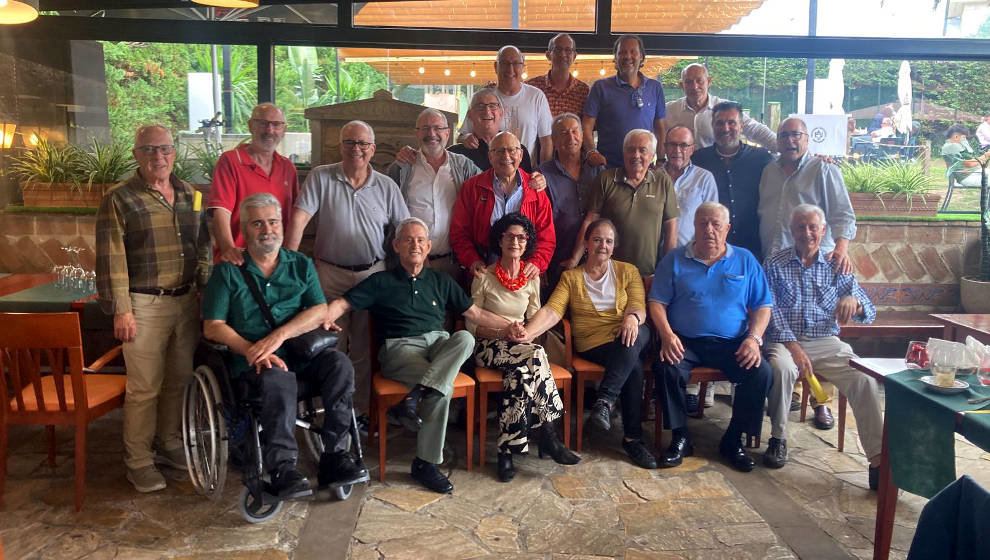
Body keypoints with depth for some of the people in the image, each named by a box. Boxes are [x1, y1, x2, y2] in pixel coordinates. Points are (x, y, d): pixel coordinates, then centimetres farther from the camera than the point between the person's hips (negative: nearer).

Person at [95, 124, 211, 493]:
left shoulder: (190, 195, 11)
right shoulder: (119, 199, -5)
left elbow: (203, 247, 16)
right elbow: (111, 259, -10)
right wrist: (121, 310, -14)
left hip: (187, 300, 5)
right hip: (145, 305, -5)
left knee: (180, 379, 14)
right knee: (144, 387, 0)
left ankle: (169, 443, 31)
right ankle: (138, 460, 14)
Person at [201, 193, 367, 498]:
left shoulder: (301, 264, 16)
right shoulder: (228, 272, 10)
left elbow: (320, 311, 3)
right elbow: (213, 327, 2)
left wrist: (280, 335, -14)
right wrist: (252, 351, -15)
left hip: (304, 357, 3)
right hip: (255, 365, -2)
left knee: (339, 363, -27)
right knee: (278, 379, -35)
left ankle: (335, 456, -24)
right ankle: (282, 469, -27)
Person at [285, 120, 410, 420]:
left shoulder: (387, 186, 6)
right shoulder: (321, 177, 0)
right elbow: (299, 218, -7)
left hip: (373, 274, 2)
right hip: (330, 274, -1)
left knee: (364, 349, 8)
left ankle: (360, 408, 20)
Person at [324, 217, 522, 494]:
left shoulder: (440, 281, 24)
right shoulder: (381, 282, 14)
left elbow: (475, 313, 24)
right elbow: (343, 303, 5)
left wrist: (508, 326, 11)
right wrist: (324, 318, -18)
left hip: (439, 344, 4)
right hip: (400, 347, -3)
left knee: (465, 338, -33)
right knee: (442, 389, -32)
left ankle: (413, 397, -41)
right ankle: (426, 462, -24)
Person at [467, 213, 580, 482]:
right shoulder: (484, 277, -2)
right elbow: (472, 326, -3)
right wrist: (505, 332, -17)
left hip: (520, 346, 4)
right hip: (489, 346, -4)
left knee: (520, 374, -33)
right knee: (536, 355, -33)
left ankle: (507, 451, -26)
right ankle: (549, 438, -25)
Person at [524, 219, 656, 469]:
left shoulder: (627, 271, 17)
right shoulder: (571, 277, 14)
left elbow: (639, 307, 3)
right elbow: (551, 311, -2)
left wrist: (633, 317, -24)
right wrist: (526, 334, -21)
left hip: (627, 338, 1)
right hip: (593, 344, -1)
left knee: (638, 332, -37)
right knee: (634, 366, -33)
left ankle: (604, 400, -37)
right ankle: (632, 438, -23)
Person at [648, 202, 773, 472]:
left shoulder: (745, 260, 13)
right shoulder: (675, 260, 10)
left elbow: (762, 306, 10)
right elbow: (657, 302, 4)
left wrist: (754, 338, -8)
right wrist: (667, 334, -14)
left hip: (732, 343, 1)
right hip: (685, 342, -1)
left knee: (762, 373, -25)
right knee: (666, 368, -31)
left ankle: (733, 440, -4)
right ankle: (680, 437, -11)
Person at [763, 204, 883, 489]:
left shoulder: (836, 266, 10)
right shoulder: (775, 264, 4)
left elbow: (869, 314, 6)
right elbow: (771, 311, -6)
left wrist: (854, 302, -19)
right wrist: (792, 346, -20)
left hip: (827, 342, 2)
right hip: (785, 340, -2)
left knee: (865, 378, -24)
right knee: (781, 368, -35)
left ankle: (878, 459, -21)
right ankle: (778, 439, -15)